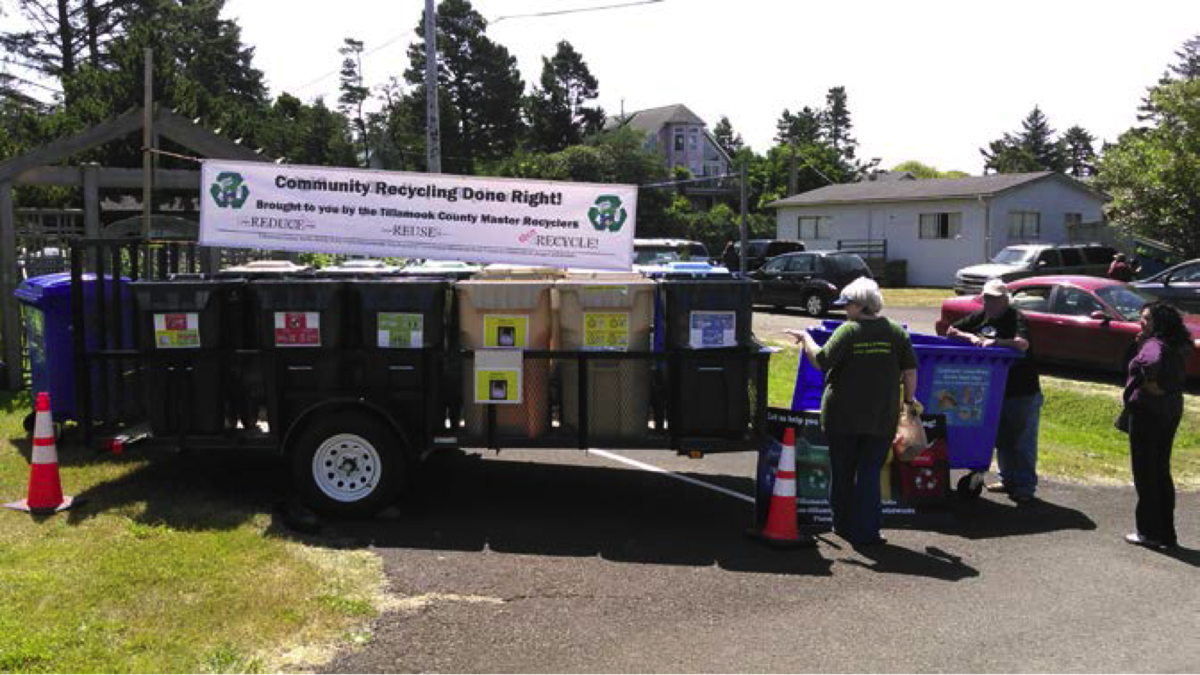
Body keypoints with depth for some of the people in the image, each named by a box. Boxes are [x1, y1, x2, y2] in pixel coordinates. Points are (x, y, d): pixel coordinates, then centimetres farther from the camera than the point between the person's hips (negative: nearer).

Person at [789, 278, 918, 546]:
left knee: (842, 473, 13)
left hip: (842, 416, -2)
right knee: (869, 473, 7)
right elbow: (910, 369, 1)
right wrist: (909, 399, 13)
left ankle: (843, 525, 24)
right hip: (881, 418, 2)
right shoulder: (896, 332, 1)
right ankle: (864, 532, 6)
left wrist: (805, 338, 2)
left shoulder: (847, 331, -10)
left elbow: (821, 361, -13)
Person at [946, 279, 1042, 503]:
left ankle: (1025, 487, 6)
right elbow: (951, 331, 7)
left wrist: (995, 342, -31)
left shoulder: (1016, 318, -12)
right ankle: (1007, 480, 29)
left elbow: (1022, 343, -29)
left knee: (1023, 442, -1)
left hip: (1023, 392, -7)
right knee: (1001, 439, 16)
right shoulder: (981, 317, 7)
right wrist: (969, 337, -10)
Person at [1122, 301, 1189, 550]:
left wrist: (1150, 384, -22)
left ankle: (1149, 532, 10)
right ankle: (1166, 533, 23)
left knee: (1145, 473, 2)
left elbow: (1152, 362, -40)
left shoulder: (1153, 345, -19)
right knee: (1161, 472, 16)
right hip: (1171, 410, 9)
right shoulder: (1176, 346, 9)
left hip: (1147, 411, -9)